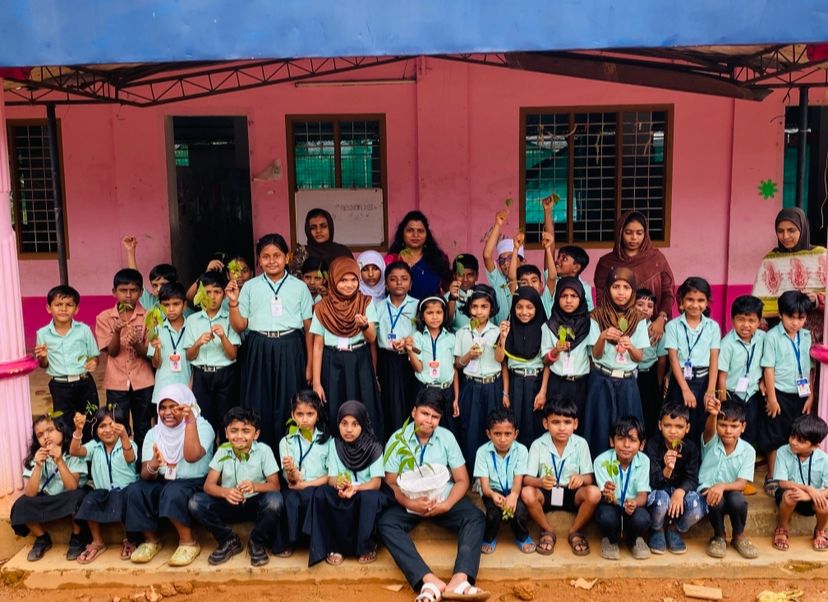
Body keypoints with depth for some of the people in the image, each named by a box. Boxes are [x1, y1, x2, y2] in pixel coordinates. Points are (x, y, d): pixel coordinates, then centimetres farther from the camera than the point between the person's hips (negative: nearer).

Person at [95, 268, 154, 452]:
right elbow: (112, 352, -5)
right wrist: (117, 332, -23)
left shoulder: (148, 317, -2)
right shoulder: (104, 317, -1)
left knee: (143, 430, 9)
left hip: (143, 382, 0)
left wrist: (136, 344, -26)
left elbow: (148, 353, -5)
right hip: (117, 383, 0)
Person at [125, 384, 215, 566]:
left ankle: (189, 543, -14)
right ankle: (151, 541, -3)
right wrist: (153, 466, -30)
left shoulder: (202, 426, -8)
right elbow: (145, 475, -6)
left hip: (195, 485, -4)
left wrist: (190, 422, -31)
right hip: (163, 484, 4)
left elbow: (192, 457, -29)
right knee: (135, 490, -24)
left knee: (173, 492, -35)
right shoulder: (154, 433, 4)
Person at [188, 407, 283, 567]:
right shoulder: (222, 451, -7)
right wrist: (224, 492, -33)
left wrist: (255, 486, -36)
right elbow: (208, 485, -10)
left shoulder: (264, 450, -12)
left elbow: (275, 485, -14)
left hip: (256, 503, -2)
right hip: (229, 505, 2)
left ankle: (257, 543, -5)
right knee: (196, 502, -21)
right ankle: (229, 541, -1)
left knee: (275, 500, -34)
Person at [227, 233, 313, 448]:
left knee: (288, 408, 2)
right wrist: (233, 302, -9)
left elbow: (309, 328, 5)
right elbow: (239, 326, 6)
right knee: (259, 408, 3)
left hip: (290, 351, -1)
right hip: (259, 351, 1)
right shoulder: (250, 287, 7)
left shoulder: (299, 287, 5)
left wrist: (310, 364, 1)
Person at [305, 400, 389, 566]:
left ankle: (367, 546, -12)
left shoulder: (373, 446, -9)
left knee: (370, 497, -36)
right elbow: (331, 478, -6)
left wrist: (355, 488, -36)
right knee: (321, 493, -28)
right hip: (341, 495, 2)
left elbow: (376, 482, -15)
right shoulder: (334, 444, -2)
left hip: (366, 493, -2)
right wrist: (340, 485, -31)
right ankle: (334, 546, -15)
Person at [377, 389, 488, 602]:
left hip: (443, 500, 1)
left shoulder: (447, 437, -4)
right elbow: (391, 483, -7)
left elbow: (462, 480, -2)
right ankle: (429, 580, -46)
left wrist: (446, 505, -21)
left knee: (475, 518, -25)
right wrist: (412, 504, -26)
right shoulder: (398, 439, -7)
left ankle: (460, 580, -44)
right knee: (385, 524, -30)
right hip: (410, 502, -1)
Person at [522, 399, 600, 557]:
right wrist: (540, 482, -35)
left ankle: (574, 532, -1)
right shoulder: (538, 444, -10)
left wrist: (581, 479, -33)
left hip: (572, 494, 1)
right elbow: (527, 479, -12)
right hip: (546, 494, -1)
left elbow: (589, 478, -8)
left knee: (594, 493, -29)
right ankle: (548, 532, -3)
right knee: (527, 493, -31)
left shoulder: (580, 444, -7)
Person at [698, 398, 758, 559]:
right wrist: (712, 415, -59)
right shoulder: (711, 441, -9)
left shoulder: (748, 450, -6)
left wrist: (722, 486, -34)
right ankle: (719, 537, -4)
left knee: (737, 499, -32)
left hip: (730, 491, 1)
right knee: (716, 501, -34)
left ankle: (739, 536, -1)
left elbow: (742, 484, -12)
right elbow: (709, 430, -36)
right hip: (707, 491, -1)